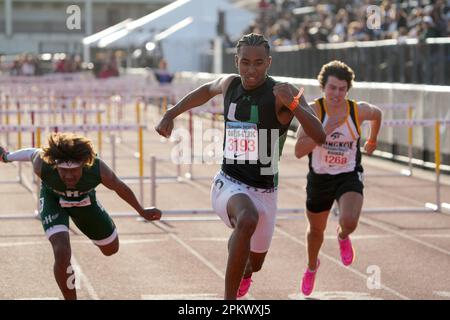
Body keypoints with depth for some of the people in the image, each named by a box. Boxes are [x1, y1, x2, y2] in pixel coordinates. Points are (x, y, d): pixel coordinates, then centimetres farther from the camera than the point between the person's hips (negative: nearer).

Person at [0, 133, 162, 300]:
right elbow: (33, 153, -16)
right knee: (62, 254, -27)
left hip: (84, 199, 2)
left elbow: (120, 187, -18)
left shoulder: (99, 170, -40)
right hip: (52, 198, -2)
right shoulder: (43, 167, -41)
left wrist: (142, 211, -1)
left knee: (111, 249, 19)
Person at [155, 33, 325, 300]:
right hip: (229, 184, 0)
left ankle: (243, 272, 59)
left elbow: (319, 137, -26)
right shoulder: (230, 84, -2)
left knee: (254, 264, 19)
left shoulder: (282, 93, -15)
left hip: (265, 192, 0)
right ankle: (229, 300, -29)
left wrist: (292, 104, -40)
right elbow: (207, 90, 24)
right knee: (248, 219, -36)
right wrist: (171, 114, 17)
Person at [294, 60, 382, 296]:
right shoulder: (313, 111, -20)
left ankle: (343, 236, 13)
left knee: (349, 222, -28)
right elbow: (299, 151, -30)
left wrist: (373, 139, 27)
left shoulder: (358, 110, -14)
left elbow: (377, 114, 13)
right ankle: (312, 266, 56)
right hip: (319, 178, 1)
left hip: (349, 177, 0)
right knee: (316, 230, 21)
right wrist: (327, 128, -37)